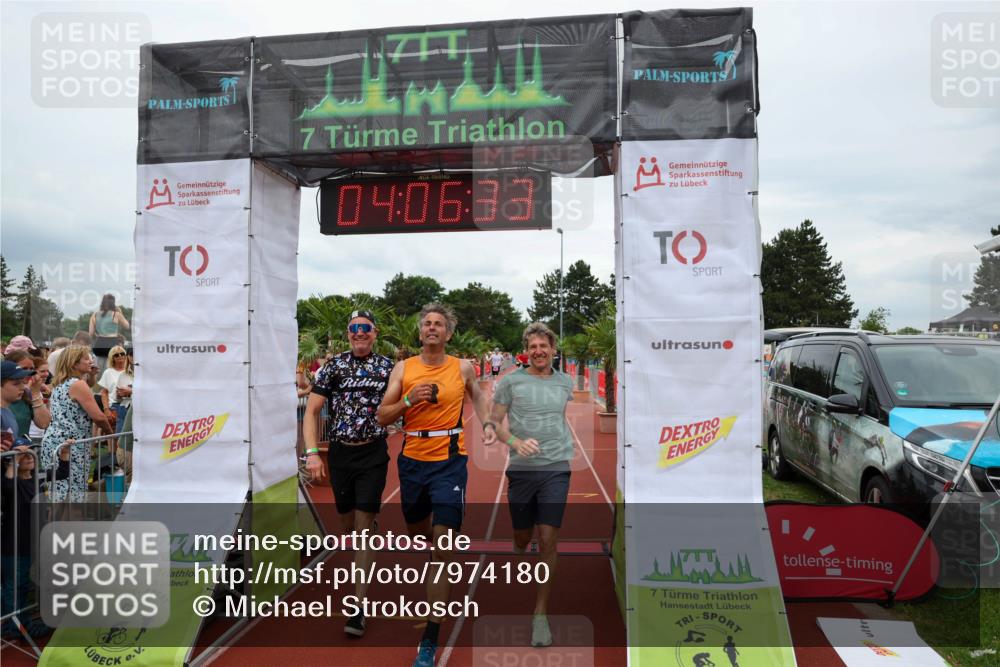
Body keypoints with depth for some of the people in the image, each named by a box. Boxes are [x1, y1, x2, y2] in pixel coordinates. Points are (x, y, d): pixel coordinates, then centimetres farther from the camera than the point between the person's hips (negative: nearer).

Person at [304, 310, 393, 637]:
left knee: (364, 525, -5)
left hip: (373, 453, -2)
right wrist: (312, 453, -12)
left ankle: (359, 607, -1)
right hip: (339, 453, 2)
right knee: (347, 523, 14)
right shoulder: (333, 365, 0)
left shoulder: (387, 367, 1)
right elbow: (312, 411, -2)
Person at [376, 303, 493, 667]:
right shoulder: (403, 368, 2)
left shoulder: (462, 368, 1)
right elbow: (382, 417, 0)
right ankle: (442, 540, 59)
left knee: (441, 551, -8)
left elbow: (477, 396, 22)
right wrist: (409, 399, -16)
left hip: (449, 461, -3)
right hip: (411, 460, 3)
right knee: (417, 531, 22)